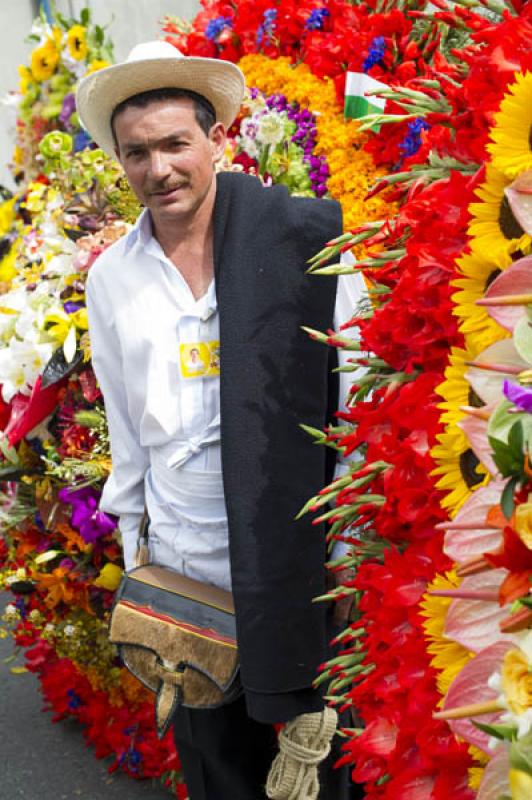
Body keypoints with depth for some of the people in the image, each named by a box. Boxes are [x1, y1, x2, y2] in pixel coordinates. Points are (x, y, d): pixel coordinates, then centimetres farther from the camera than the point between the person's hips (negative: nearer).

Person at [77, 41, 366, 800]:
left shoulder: (302, 238, -8)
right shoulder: (110, 277, 4)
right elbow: (126, 430, 11)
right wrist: (135, 555, 12)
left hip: (298, 560, -3)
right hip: (183, 573, 3)